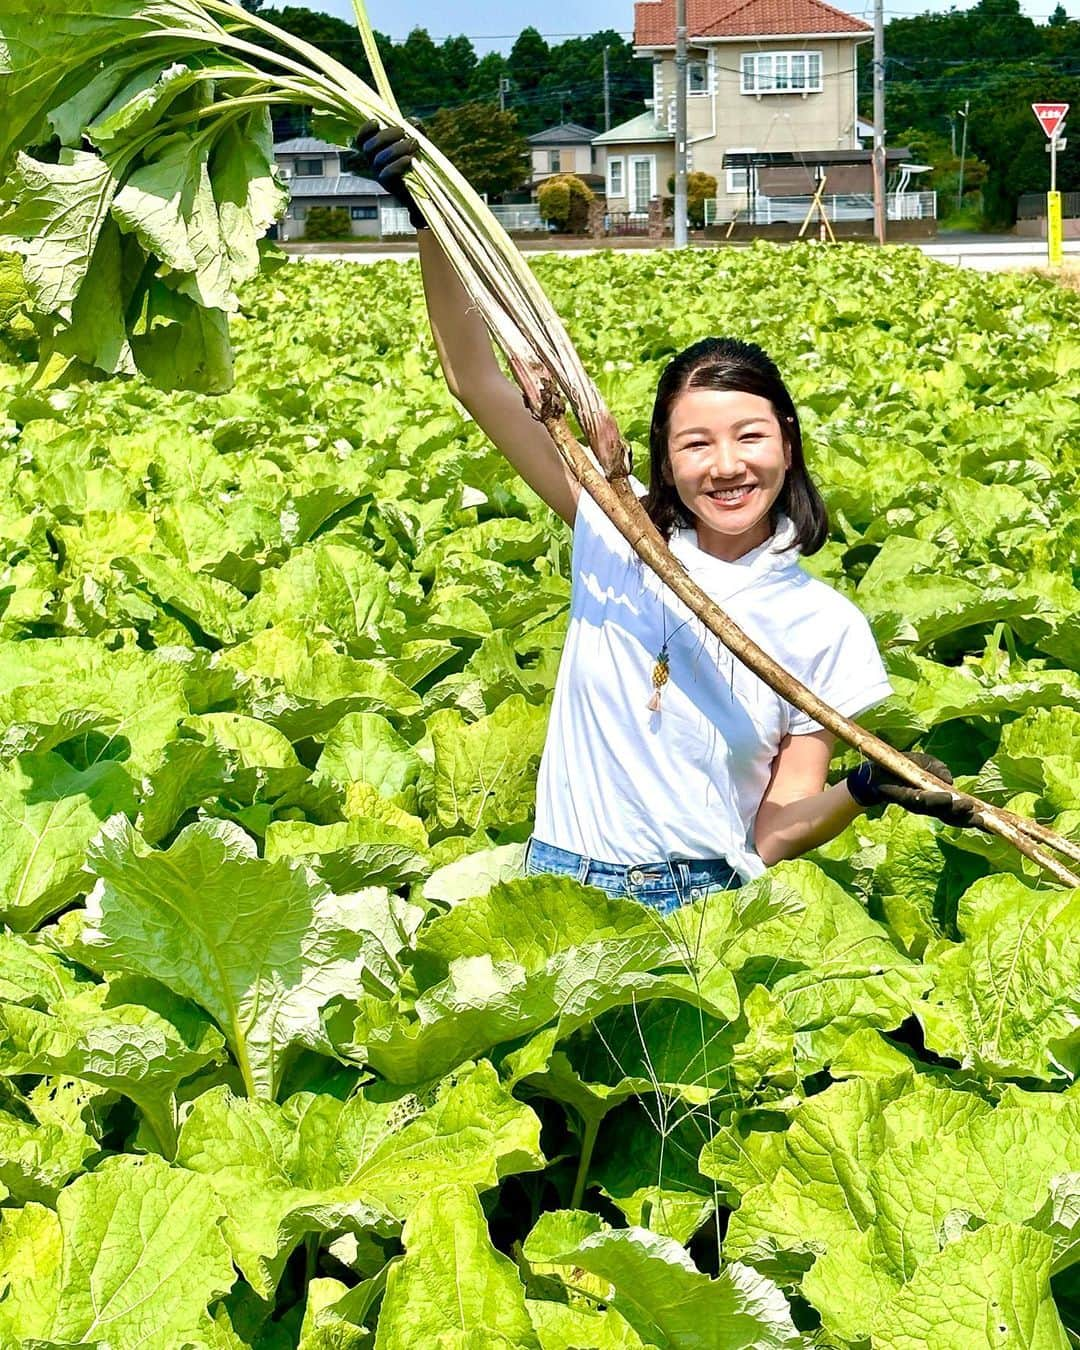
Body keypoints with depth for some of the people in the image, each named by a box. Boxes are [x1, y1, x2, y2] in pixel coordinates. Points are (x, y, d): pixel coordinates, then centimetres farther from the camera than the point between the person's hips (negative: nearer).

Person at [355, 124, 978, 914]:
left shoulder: (825, 625, -1)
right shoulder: (620, 532, 1)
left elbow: (776, 833, -1)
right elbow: (478, 382, -2)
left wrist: (863, 791, -20)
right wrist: (429, 222, -10)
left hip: (710, 901, 0)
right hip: (562, 881, 0)